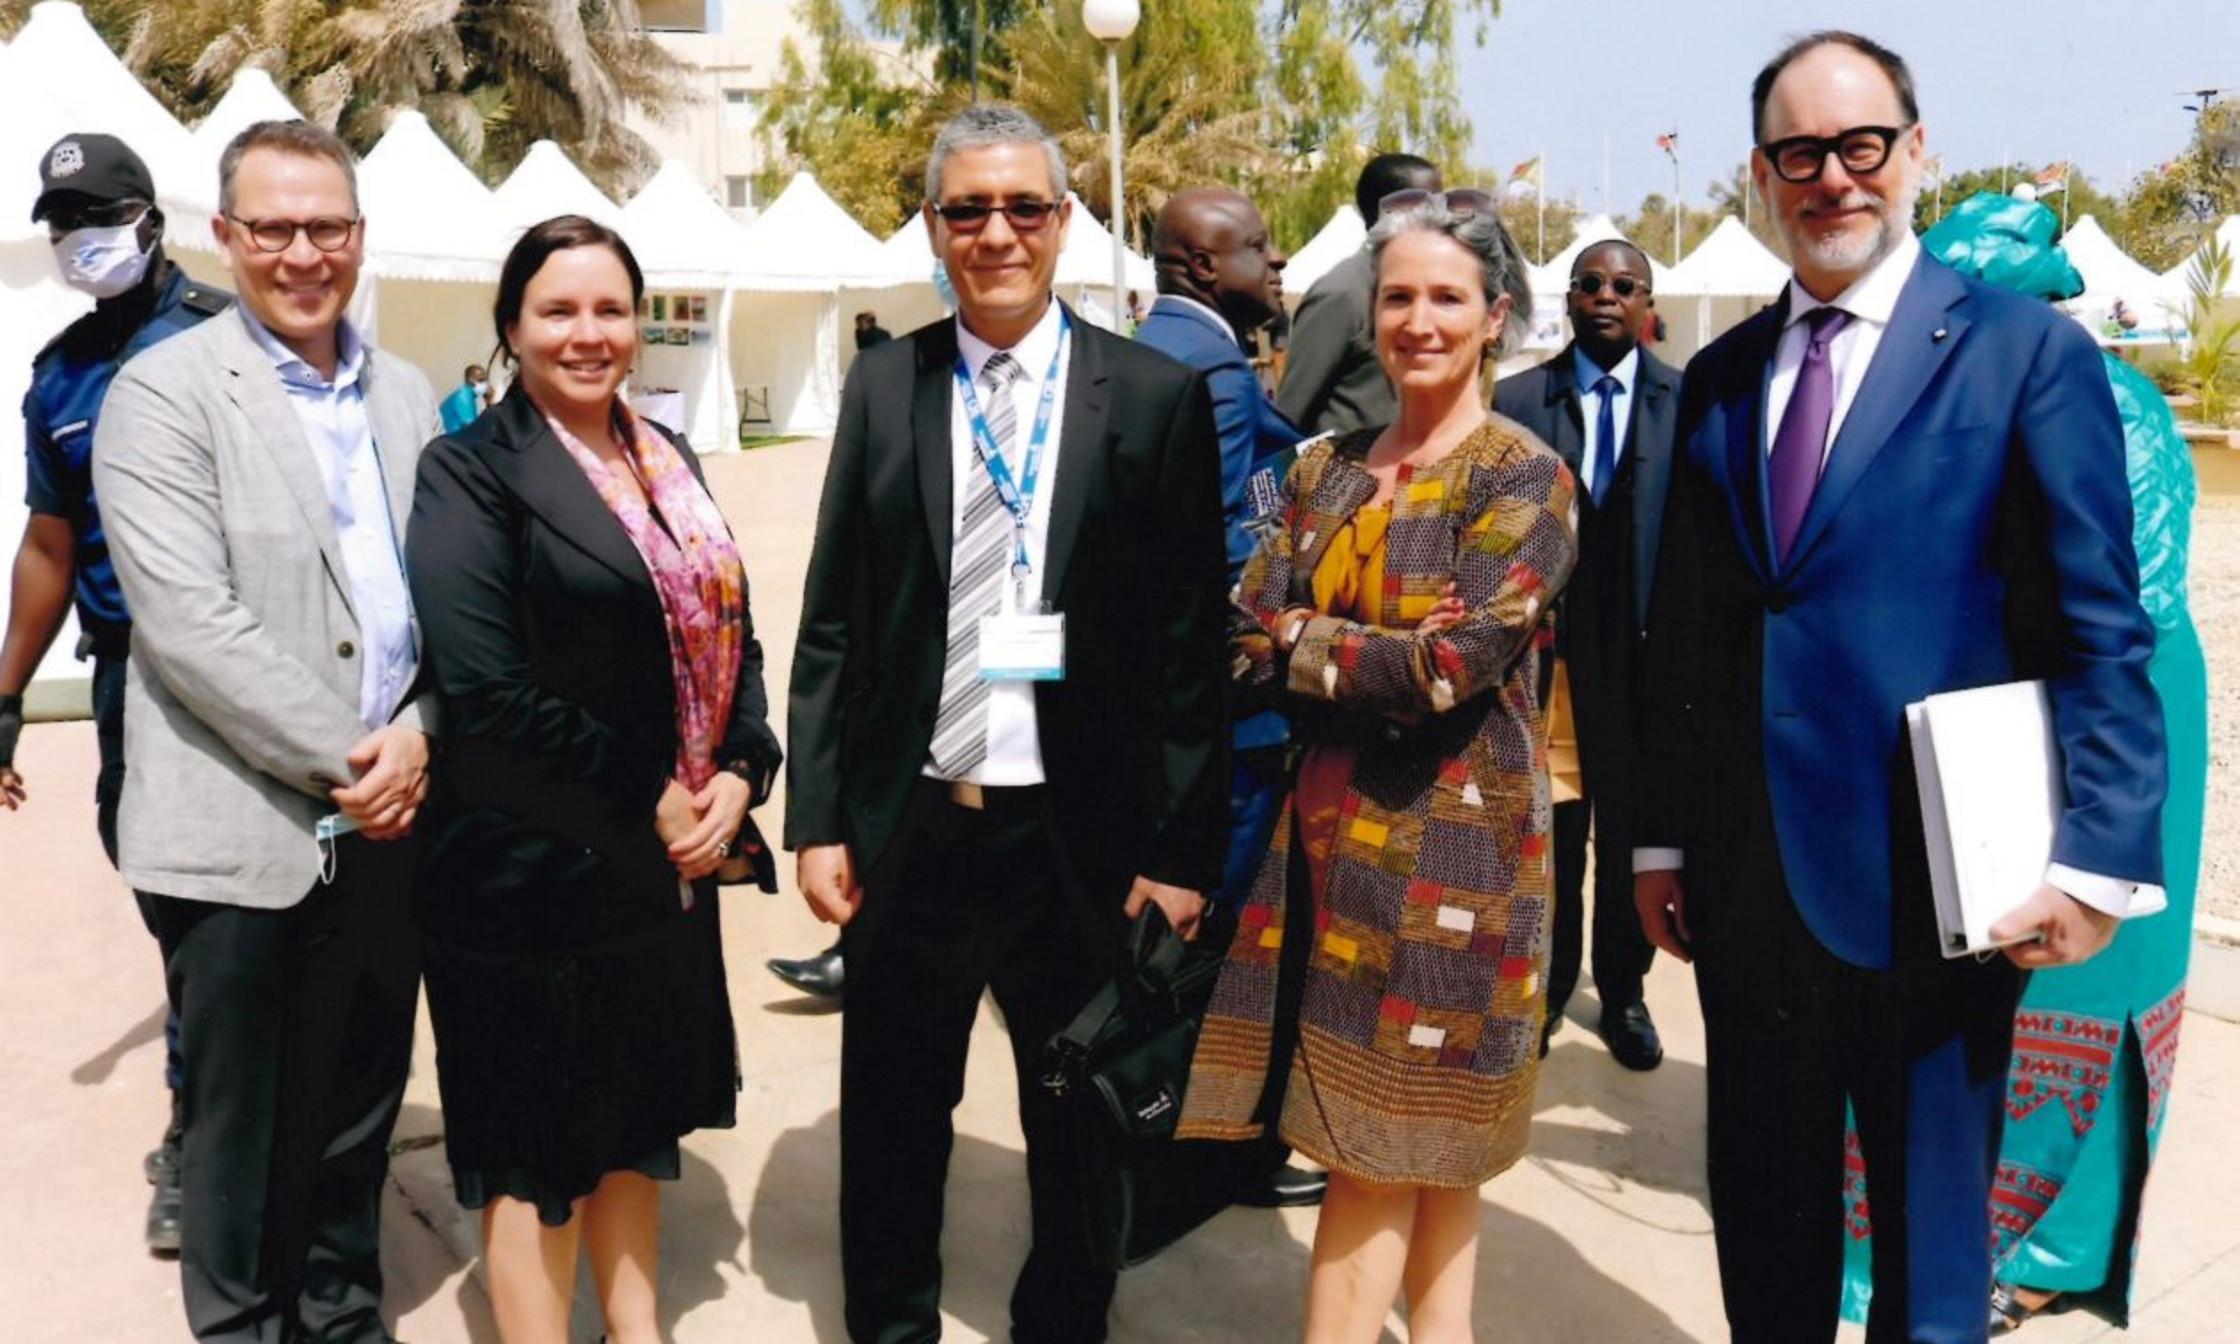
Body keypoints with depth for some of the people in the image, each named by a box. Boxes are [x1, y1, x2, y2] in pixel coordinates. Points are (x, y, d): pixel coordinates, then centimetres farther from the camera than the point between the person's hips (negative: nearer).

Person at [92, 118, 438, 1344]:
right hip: (243, 837, -4)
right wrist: (341, 761, -15)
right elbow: (189, 620, -16)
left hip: (388, 826, 5)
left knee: (357, 1125, 16)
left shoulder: (408, 398, 10)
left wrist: (416, 736, -8)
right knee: (242, 1134, 9)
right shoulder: (162, 392, -6)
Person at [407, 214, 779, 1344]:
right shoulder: (470, 472, -11)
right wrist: (642, 799, -14)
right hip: (534, 863, -6)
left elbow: (729, 631, 11)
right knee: (536, 1137, 9)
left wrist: (739, 775, -5)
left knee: (635, 1113, 20)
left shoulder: (669, 462, 9)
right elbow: (486, 691, -19)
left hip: (671, 854, 7)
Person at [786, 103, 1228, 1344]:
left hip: (1082, 839, -1)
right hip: (908, 828, 2)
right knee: (889, 1123, 17)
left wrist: (1181, 850, -6)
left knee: (1078, 1127, 17)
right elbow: (830, 624, 4)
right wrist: (818, 818, 0)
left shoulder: (1156, 398, -4)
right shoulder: (882, 387, 3)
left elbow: (1190, 644, -4)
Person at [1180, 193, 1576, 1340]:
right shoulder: (1324, 470, 10)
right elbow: (1247, 638, 1)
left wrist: (1298, 637, -7)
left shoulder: (1525, 478, -7)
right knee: (1424, 1155, 15)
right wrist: (1380, 647, -16)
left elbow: (1452, 667, -18)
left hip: (1452, 842, -5)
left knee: (1376, 1155, 2)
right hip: (1331, 832, 6)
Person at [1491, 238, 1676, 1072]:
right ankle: (1546, 986, 30)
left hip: (1648, 654, 0)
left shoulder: (1689, 401, 0)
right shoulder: (1516, 401, 0)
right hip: (1548, 652, 0)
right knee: (1549, 837, 12)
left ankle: (1622, 991, 30)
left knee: (1631, 837, 13)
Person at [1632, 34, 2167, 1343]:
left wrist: (2101, 860, -14)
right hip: (1748, 878, 4)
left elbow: (2102, 636, -8)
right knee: (1764, 1211, 18)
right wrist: (1661, 837, 8)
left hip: (1930, 881, -4)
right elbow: (1684, 632, 10)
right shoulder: (1721, 377, 9)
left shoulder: (2028, 350, -5)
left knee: (1930, 1228, 12)